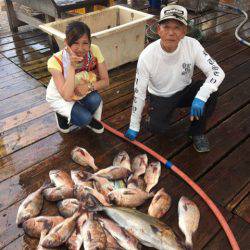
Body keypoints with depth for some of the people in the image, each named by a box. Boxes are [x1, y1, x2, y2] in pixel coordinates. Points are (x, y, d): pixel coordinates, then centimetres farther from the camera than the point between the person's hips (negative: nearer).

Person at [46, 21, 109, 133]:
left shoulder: (94, 51, -25)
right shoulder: (56, 61, -33)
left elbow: (105, 81, -16)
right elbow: (67, 96, -40)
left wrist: (89, 86, -34)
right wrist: (72, 66, -45)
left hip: (84, 92, 3)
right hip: (60, 97, -3)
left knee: (95, 99, -28)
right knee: (84, 118, -26)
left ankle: (91, 119, 6)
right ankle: (62, 115, 8)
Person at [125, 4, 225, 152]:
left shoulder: (192, 45, -22)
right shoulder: (147, 56, -25)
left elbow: (217, 72, -23)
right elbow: (139, 93, -17)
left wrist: (201, 96, -43)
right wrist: (134, 127, -11)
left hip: (185, 91, 2)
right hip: (160, 97, -2)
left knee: (210, 92, -26)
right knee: (156, 128, -26)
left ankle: (197, 132, -1)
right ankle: (162, 113, 12)